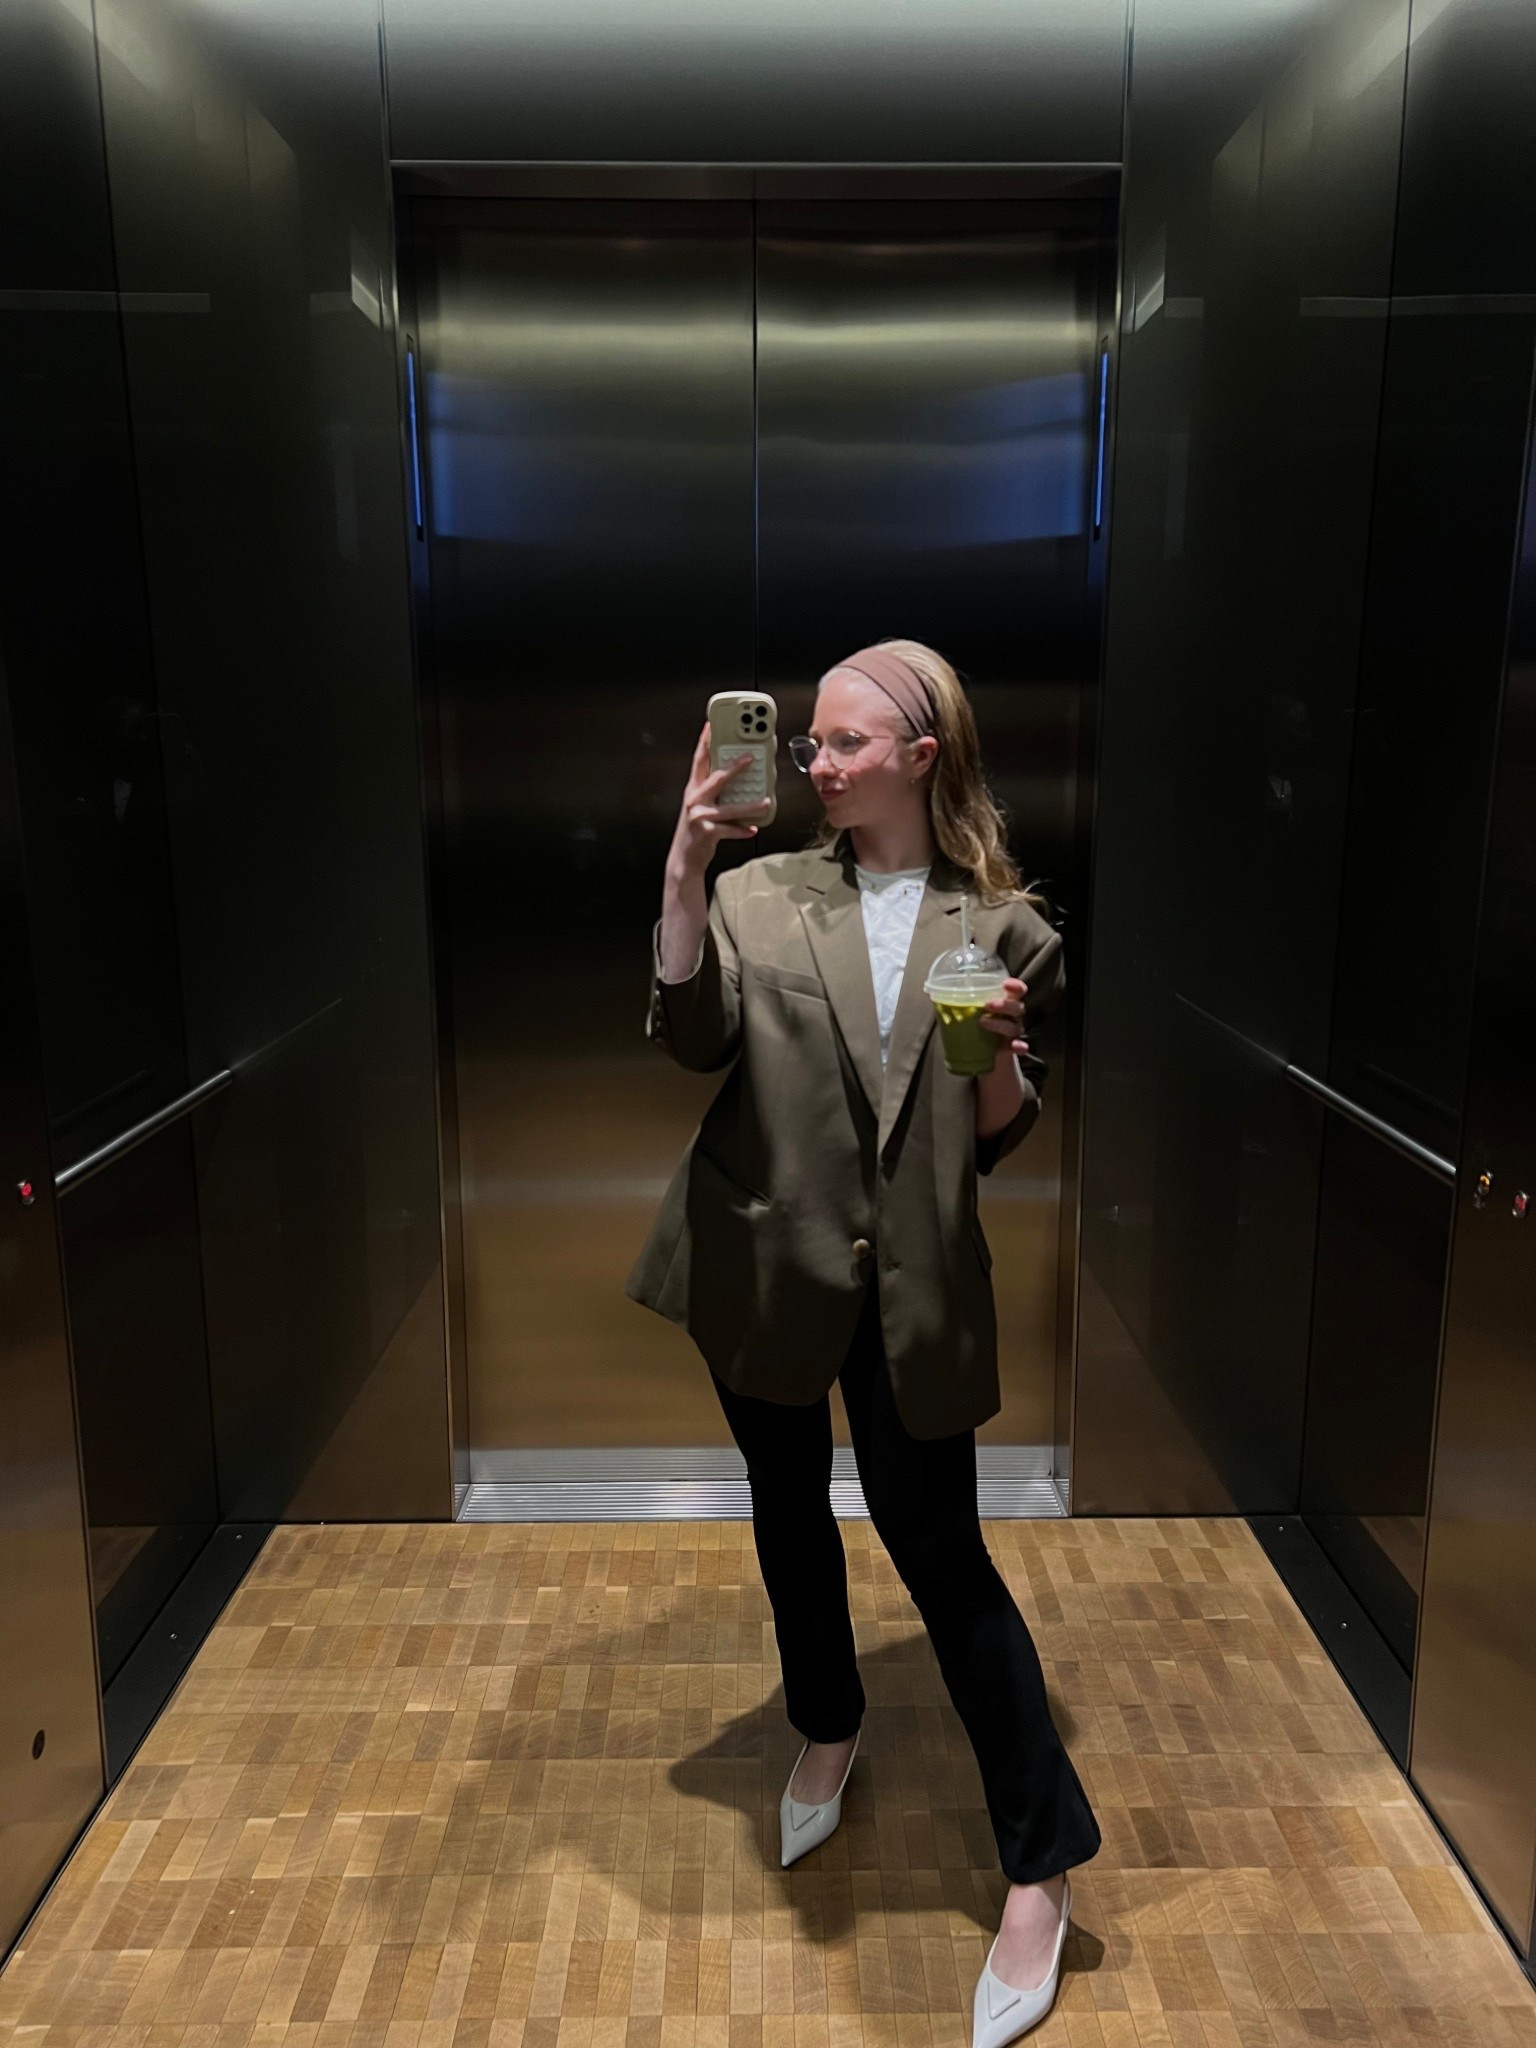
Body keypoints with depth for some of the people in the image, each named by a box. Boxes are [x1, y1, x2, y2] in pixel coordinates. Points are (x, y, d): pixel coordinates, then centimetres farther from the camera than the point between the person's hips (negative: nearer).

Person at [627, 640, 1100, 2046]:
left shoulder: (1002, 925, -1)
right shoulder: (762, 891, -1)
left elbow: (1002, 1138, 2)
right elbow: (694, 1038, -17)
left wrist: (1000, 1050, -19)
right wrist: (685, 868, -24)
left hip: (912, 1282, -2)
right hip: (766, 1260, 2)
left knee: (940, 1549, 1)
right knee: (790, 1510, 19)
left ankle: (1043, 1867, 21)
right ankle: (828, 1733, 48)